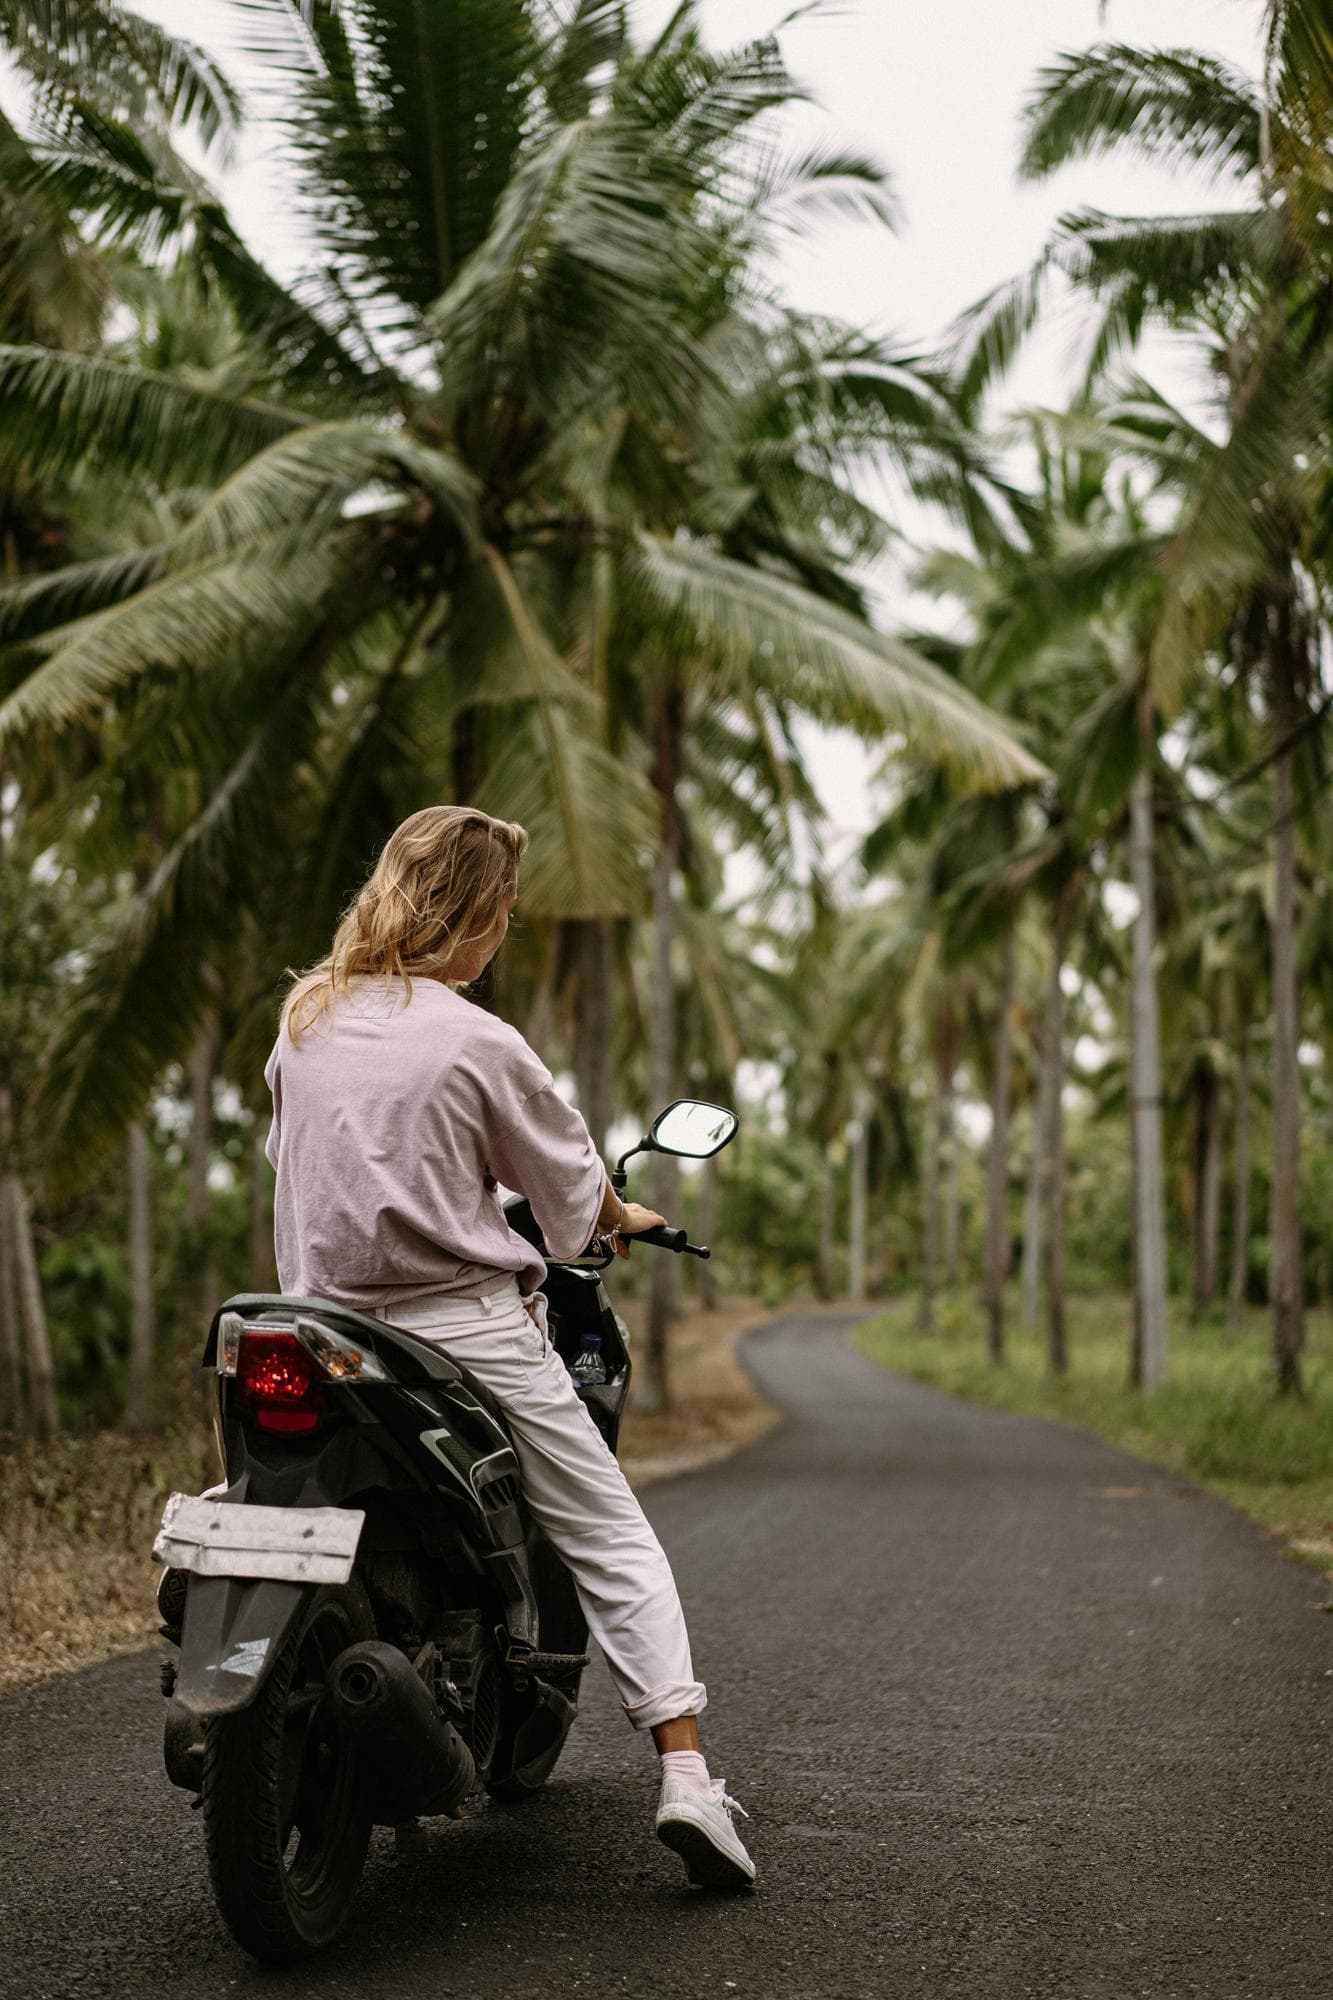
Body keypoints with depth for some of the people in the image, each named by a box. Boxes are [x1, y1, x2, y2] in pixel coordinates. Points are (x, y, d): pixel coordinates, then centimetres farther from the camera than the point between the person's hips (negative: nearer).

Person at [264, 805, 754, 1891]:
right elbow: (566, 1176, 3)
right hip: (465, 1328, -5)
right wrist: (623, 1217, 25)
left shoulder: (303, 1023, 6)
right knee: (612, 1539, 3)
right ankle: (687, 1775, -4)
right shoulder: (479, 1044, -10)